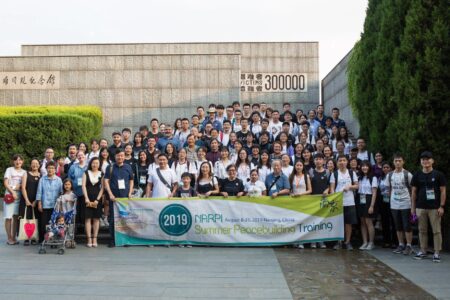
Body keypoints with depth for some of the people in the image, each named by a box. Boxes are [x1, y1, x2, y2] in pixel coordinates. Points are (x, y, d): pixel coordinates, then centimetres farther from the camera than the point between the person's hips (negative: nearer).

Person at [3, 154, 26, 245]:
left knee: (16, 217, 3)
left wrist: (20, 186, -9)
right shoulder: (9, 170, 4)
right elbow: (5, 183, -2)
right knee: (8, 217, -4)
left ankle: (14, 237, 9)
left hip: (19, 196, 3)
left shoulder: (24, 172, 13)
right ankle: (9, 238, 2)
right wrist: (12, 192, -13)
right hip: (9, 195, -3)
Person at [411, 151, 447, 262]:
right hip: (421, 207, 3)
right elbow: (414, 192, 10)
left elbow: (443, 191, 0)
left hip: (434, 208, -3)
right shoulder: (417, 175, 6)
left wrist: (441, 206, -6)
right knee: (422, 230, 9)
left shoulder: (438, 175, -1)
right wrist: (413, 207, 6)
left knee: (436, 231, 0)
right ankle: (423, 251, 18)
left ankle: (437, 253, 6)